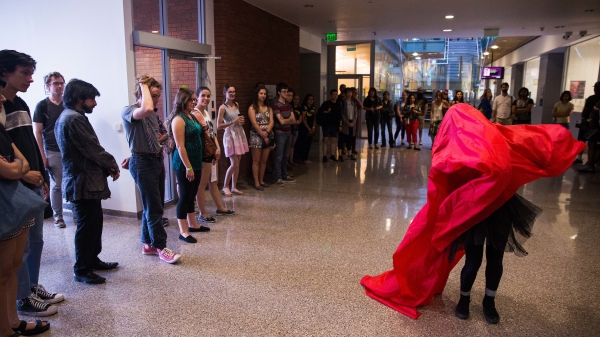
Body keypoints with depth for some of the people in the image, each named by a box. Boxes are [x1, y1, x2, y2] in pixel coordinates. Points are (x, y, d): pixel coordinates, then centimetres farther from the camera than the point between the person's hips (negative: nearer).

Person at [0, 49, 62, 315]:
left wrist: (42, 177, 17)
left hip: (33, 185, 8)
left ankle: (34, 288, 31)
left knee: (36, 240, 16)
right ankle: (24, 299, 18)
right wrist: (22, 174, -17)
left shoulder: (22, 105, 11)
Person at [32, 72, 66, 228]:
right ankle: (58, 216, 15)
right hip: (53, 152, -2)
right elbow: (37, 133, -2)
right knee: (56, 185, 3)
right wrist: (42, 156, -8)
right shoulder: (42, 106, 0)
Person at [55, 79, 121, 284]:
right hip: (83, 182, -10)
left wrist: (106, 166, 3)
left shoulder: (68, 117, 15)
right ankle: (81, 270, 11)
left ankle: (93, 260, 30)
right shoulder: (74, 119, -18)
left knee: (94, 223, 17)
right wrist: (112, 165, -2)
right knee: (86, 226, -1)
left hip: (85, 179, 10)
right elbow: (92, 148, -17)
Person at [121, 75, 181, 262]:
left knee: (153, 206, 13)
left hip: (157, 160, 8)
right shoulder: (128, 111, -12)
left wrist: (161, 138, 7)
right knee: (154, 207, -4)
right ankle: (160, 247, 6)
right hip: (142, 163, -8)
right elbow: (146, 109, -35)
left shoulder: (153, 114, 12)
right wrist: (144, 85, -20)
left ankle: (148, 243, 25)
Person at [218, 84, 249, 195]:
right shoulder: (223, 108, -9)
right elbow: (218, 126, -12)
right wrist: (233, 122, -18)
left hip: (240, 134, 6)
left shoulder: (237, 105, 11)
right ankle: (225, 186, 10)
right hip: (230, 135, -6)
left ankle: (234, 187, 18)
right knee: (234, 164, -7)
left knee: (237, 163, 7)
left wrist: (242, 121, 2)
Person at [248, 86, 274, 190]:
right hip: (256, 136, -5)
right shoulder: (252, 108, -2)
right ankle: (256, 183, 3)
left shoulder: (269, 108, 12)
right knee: (256, 161, -1)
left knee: (264, 160, 9)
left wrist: (267, 132, -15)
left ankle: (261, 181, 19)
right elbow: (254, 124, -10)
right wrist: (262, 135, -14)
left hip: (268, 136, 5)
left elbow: (271, 122, 1)